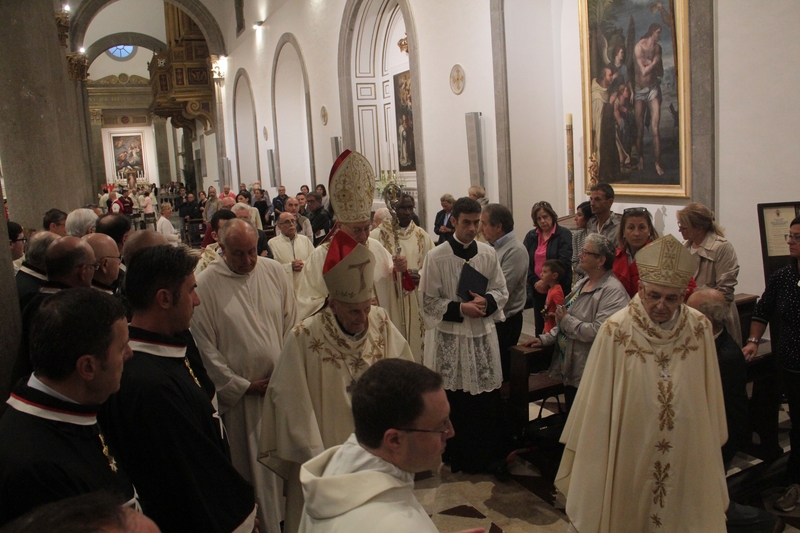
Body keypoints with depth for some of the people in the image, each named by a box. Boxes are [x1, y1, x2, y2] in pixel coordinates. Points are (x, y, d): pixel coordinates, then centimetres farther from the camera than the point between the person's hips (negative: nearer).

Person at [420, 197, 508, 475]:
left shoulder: (488, 253, 2)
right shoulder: (436, 257, -8)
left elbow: (502, 291, 9)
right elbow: (428, 301, -6)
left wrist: (486, 301, -12)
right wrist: (459, 308, -17)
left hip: (484, 335, 3)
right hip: (450, 338, -3)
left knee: (488, 398, 8)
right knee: (455, 401, 7)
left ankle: (491, 456, 24)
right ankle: (460, 459, 24)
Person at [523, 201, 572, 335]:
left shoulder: (564, 234, -3)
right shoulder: (531, 236, 11)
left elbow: (563, 262, -13)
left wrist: (547, 282, -15)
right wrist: (535, 282, -10)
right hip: (537, 289, 4)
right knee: (539, 324, 9)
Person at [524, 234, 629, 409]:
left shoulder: (612, 290, -19)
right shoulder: (582, 283, 12)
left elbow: (599, 332, -30)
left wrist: (566, 321, -17)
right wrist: (545, 339, 9)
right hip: (569, 370, 9)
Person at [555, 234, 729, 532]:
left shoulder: (700, 329, -7)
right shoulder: (616, 331, -16)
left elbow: (710, 396, 4)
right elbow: (597, 401, -8)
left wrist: (711, 445, 11)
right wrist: (592, 458, -2)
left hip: (688, 457, 3)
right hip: (629, 458, -2)